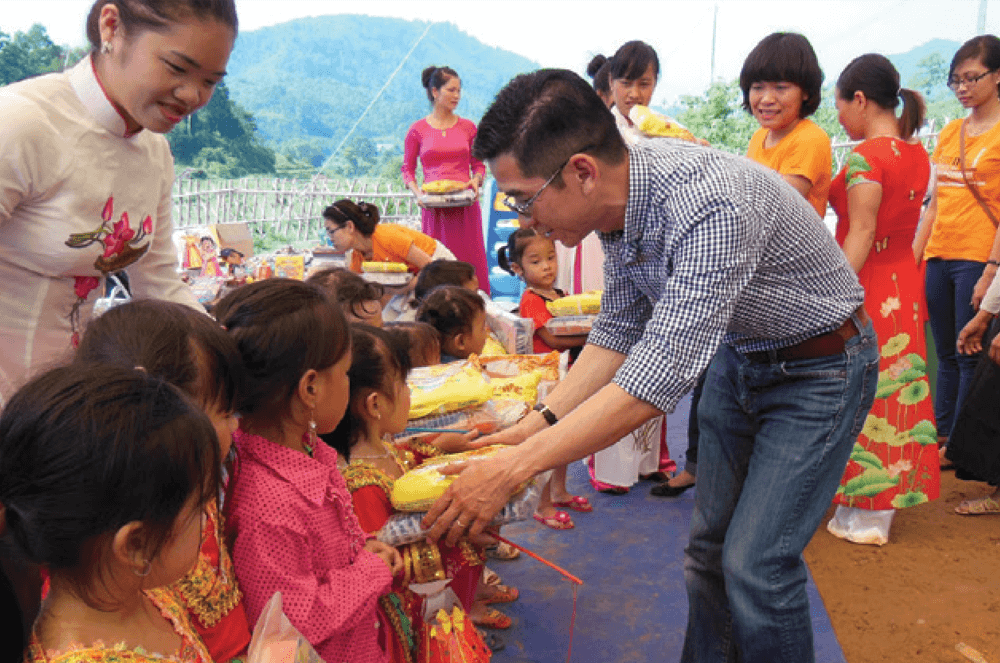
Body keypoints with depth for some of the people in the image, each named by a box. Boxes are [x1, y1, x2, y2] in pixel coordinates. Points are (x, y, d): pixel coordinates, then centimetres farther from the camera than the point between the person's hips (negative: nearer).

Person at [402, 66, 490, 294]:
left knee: (469, 261, 0)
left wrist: (476, 181, -6)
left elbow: (478, 165, 14)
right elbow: (408, 169, 9)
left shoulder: (468, 127, 10)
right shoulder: (418, 130, 5)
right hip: (434, 206, -1)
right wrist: (417, 192, -8)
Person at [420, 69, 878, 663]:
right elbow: (618, 333, 0)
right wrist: (535, 425, -10)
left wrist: (514, 469, -39)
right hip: (739, 354, 7)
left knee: (755, 564, -9)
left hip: (819, 365, -7)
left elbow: (660, 376, -41)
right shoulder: (620, 196, -11)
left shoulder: (710, 204, -37)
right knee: (711, 544, 12)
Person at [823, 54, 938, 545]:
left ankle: (863, 515, 11)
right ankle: (886, 504, 27)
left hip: (866, 284, -8)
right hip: (906, 283, 8)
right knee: (893, 390, 14)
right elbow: (906, 219, 11)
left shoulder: (865, 155, -16)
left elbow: (861, 234, -20)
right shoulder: (917, 153, 9)